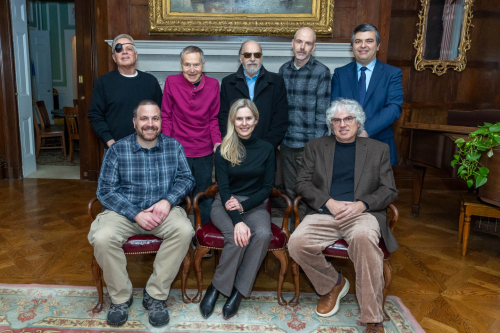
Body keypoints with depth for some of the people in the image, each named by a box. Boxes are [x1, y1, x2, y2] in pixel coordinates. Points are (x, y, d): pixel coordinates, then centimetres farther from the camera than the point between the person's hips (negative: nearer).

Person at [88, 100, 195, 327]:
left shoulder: (174, 146, 5)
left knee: (184, 230, -29)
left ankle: (155, 295, -13)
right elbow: (105, 190, -5)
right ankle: (120, 297, -4)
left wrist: (167, 200, -16)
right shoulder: (117, 150, -1)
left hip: (163, 209, 1)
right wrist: (136, 214, -16)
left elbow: (186, 179, 3)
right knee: (102, 238, -29)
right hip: (124, 211, 0)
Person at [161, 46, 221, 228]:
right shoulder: (171, 82, -4)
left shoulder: (213, 85, 0)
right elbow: (166, 117, 0)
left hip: (204, 152, 2)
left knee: (204, 199, 14)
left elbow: (214, 119, 6)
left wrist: (217, 142, -7)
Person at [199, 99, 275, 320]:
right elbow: (223, 188, -8)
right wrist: (237, 220, -23)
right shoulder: (224, 150, -1)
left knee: (263, 234, -31)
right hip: (225, 205, -1)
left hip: (254, 205, 2)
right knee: (237, 237, -32)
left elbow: (267, 187, 3)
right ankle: (219, 287, -6)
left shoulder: (266, 149, 3)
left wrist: (243, 206, -13)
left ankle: (238, 292, -14)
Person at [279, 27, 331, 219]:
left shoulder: (322, 72, -6)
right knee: (290, 191, 15)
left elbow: (322, 112, -7)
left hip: (308, 145, -5)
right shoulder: (284, 70, 8)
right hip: (286, 143, 5)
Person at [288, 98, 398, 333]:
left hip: (362, 213, -1)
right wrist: (329, 202, -9)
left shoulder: (378, 150, 16)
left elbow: (389, 190, 9)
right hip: (324, 213, 2)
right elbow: (302, 183, 8)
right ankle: (333, 284, 5)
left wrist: (361, 204, -11)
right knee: (297, 243, -27)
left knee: (364, 236, -37)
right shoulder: (315, 147, 17)